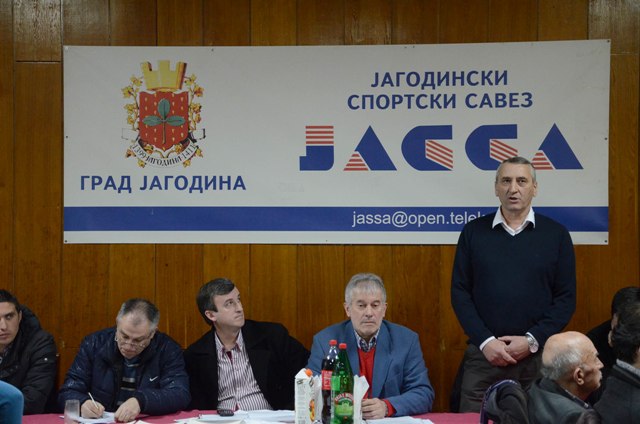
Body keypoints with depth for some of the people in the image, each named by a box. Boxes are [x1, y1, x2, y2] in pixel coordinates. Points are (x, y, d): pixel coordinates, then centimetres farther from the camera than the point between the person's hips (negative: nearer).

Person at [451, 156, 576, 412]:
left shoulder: (556, 235, 4)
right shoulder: (473, 232, 5)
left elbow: (566, 298, 1)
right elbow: (460, 292, 3)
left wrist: (532, 340, -9)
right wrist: (485, 341, -9)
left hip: (539, 355, 0)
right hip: (483, 353, 0)